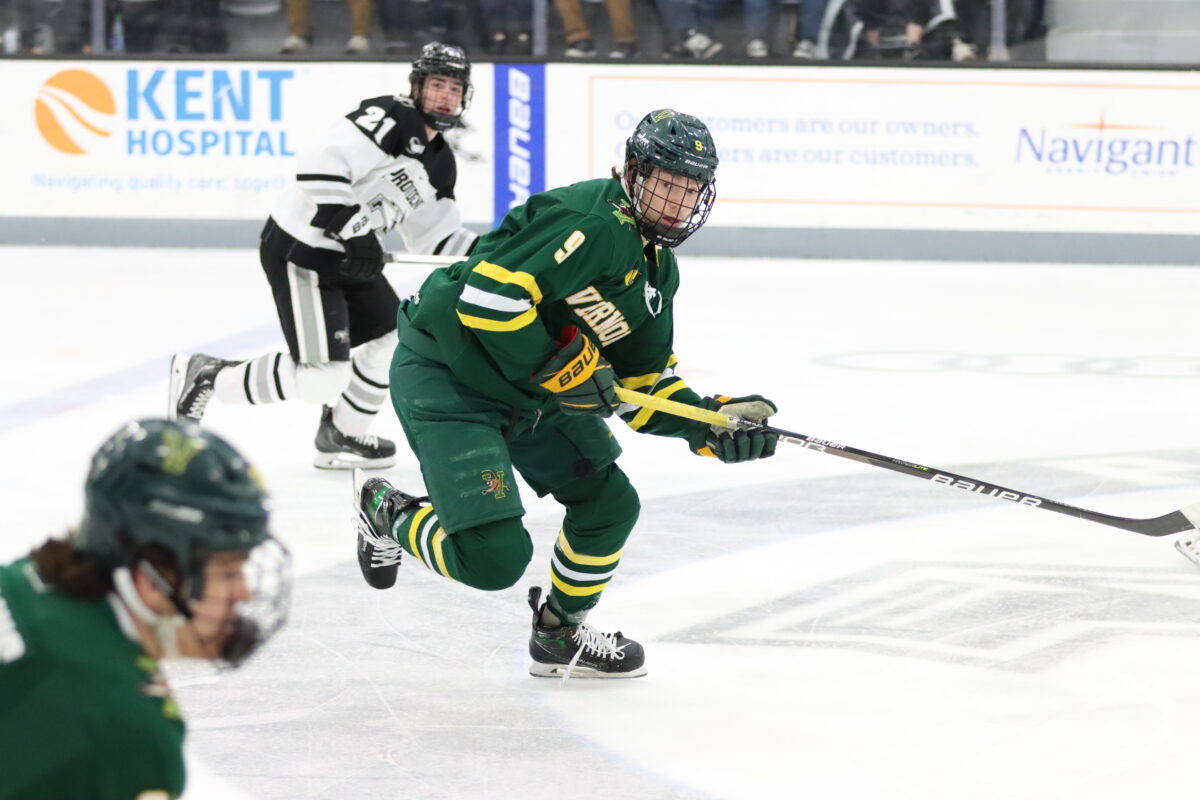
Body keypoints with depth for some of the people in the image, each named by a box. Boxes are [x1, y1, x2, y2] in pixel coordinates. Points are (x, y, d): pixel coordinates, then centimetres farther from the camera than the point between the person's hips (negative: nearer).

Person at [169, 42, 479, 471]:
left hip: (346, 256, 10)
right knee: (322, 378, -14)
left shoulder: (439, 162, 13)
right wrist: (352, 228, -28)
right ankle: (208, 376, 1)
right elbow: (319, 168, -28)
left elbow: (435, 236, 18)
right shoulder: (390, 118, -17)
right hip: (299, 252, -10)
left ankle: (341, 435, 29)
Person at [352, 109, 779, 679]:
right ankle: (387, 511, 13)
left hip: (528, 393, 10)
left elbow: (642, 382, 14)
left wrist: (708, 425, -1)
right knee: (494, 556, -17)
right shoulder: (595, 223, -22)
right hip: (445, 376, -10)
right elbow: (488, 291, -30)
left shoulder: (658, 268, 11)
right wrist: (556, 367, -22)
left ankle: (560, 634, 34)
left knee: (609, 503, 12)